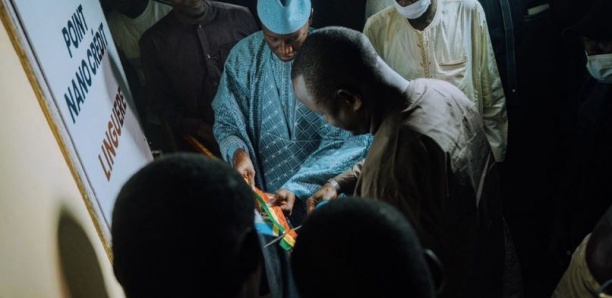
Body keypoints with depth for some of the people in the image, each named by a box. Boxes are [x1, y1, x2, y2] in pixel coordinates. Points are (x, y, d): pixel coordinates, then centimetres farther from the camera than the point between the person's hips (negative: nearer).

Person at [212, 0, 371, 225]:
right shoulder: (244, 56, -3)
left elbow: (347, 140, -12)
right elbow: (226, 121, 4)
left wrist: (297, 188, -21)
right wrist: (237, 152, -18)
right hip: (263, 196, 2)